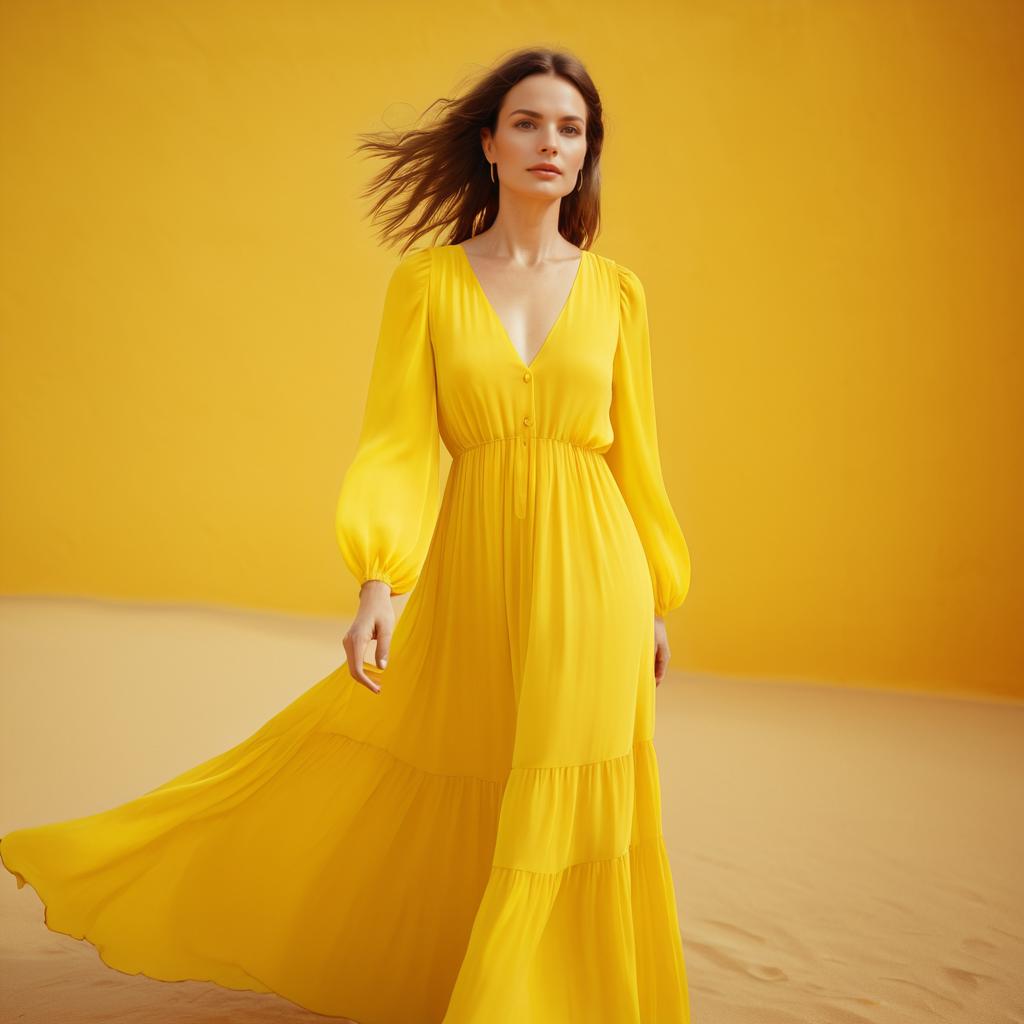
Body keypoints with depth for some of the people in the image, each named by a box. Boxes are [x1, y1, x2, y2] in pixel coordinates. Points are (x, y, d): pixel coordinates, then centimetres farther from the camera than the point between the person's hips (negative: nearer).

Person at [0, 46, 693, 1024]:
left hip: (588, 576, 1)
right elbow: (398, 440, -5)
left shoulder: (614, 289, 6)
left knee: (559, 815, -1)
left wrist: (657, 604, 12)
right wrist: (378, 585, -17)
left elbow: (635, 454, 10)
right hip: (471, 576, 0)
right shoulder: (427, 279, 1)